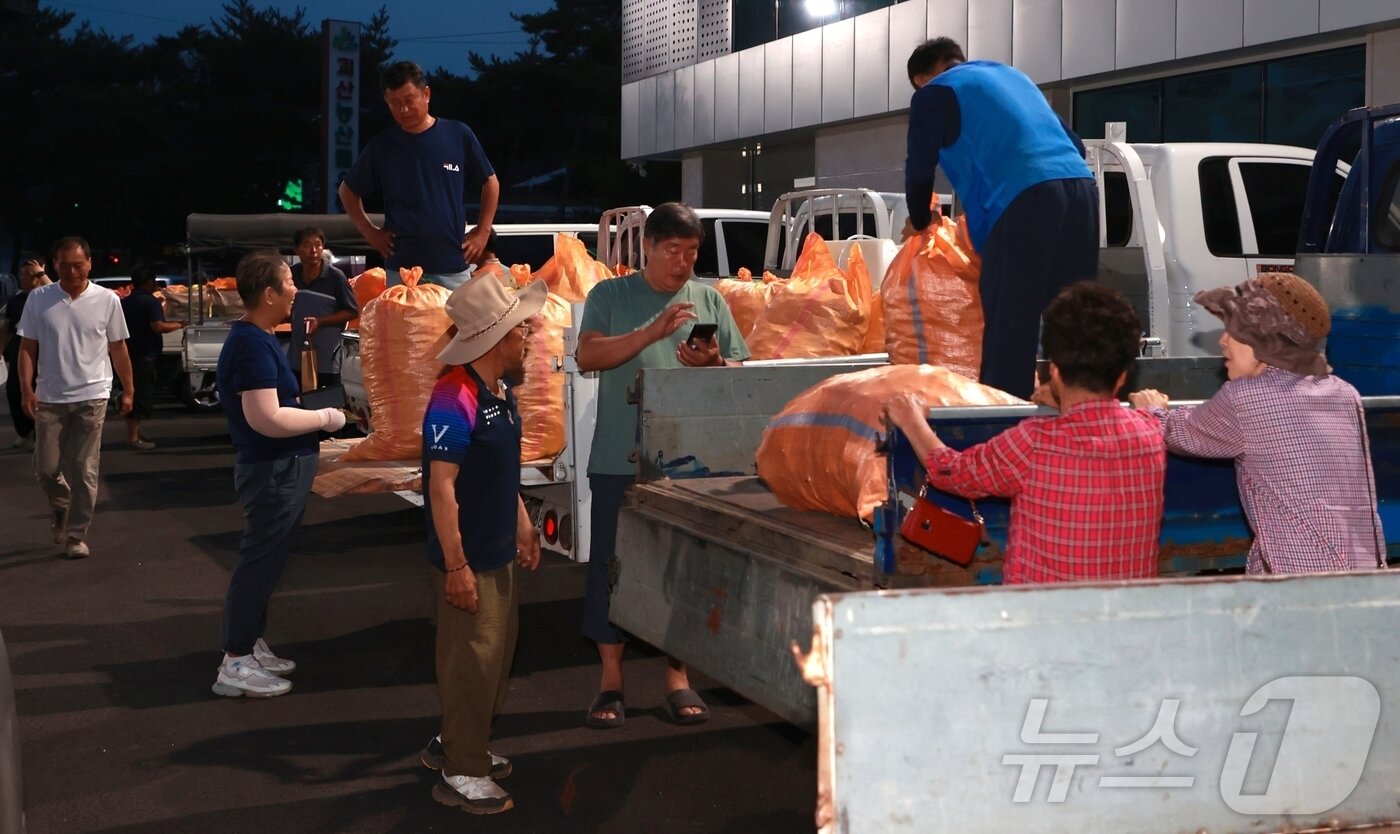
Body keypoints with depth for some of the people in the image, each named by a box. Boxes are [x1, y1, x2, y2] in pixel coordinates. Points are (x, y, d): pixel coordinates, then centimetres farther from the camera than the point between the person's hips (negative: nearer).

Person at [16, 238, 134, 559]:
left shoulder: (107, 300, -3)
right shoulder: (38, 299, -1)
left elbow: (118, 349, 5)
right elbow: (28, 347, 2)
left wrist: (128, 390, 6)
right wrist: (26, 389, -8)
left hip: (91, 397, -1)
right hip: (49, 397, 1)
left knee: (83, 471, 0)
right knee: (46, 467, 6)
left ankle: (76, 534, 11)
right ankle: (61, 508, 36)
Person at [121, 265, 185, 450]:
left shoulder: (125, 302, 12)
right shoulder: (151, 302, -13)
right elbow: (158, 326, -24)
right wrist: (178, 324, -12)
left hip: (129, 354, 8)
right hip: (145, 356, -8)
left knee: (133, 393, 15)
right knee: (143, 395, -5)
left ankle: (134, 433, 21)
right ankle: (133, 437, -6)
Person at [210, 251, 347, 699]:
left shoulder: (256, 338, 12)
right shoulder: (253, 345, -22)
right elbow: (266, 419, -29)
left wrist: (309, 413, 14)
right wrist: (324, 417, -18)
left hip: (277, 466, 11)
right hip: (273, 469, -11)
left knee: (265, 560, 18)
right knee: (260, 561, -4)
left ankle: (252, 646, 29)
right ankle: (235, 665, 3)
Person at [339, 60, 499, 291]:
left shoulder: (459, 135, 2)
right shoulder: (381, 146, 4)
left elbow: (490, 183, 12)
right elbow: (348, 191, 17)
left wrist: (482, 232, 6)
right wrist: (369, 232, 7)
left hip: (453, 266, 0)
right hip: (401, 268, 0)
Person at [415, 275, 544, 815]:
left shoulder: (500, 394, 6)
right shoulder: (455, 399, -24)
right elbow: (441, 487, -24)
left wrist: (523, 528, 19)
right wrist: (456, 565, -23)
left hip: (498, 552, 10)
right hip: (468, 559, -9)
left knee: (496, 653, 18)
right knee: (471, 660, -1)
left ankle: (455, 744, 34)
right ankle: (462, 773, 12)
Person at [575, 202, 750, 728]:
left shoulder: (709, 300, 10)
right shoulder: (611, 296, 5)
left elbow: (739, 372, 10)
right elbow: (588, 355, -9)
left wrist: (712, 364, -13)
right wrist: (651, 333, -19)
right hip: (620, 461, -1)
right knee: (612, 564, 3)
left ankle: (678, 676, 19)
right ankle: (611, 679, 15)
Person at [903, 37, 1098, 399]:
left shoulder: (935, 92, 12)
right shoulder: (1012, 75, 31)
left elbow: (919, 170, 9)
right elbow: (1074, 145, 31)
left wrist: (919, 220, 27)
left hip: (1023, 199, -6)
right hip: (1080, 188, 7)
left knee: (1009, 332, -5)